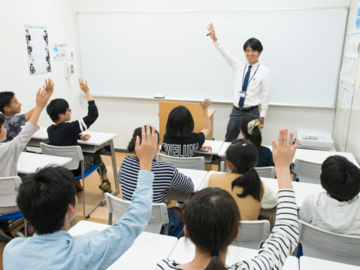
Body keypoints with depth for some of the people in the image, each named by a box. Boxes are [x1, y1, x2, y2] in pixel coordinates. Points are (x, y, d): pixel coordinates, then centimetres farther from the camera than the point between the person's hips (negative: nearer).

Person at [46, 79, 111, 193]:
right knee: (95, 153, 19)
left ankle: (77, 184, 36)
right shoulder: (68, 128, -27)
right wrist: (87, 92, -22)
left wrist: (80, 136, -1)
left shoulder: (50, 130, -5)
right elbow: (93, 115, -25)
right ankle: (105, 183, 33)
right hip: (75, 169, -6)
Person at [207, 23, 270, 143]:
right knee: (228, 140, 9)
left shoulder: (264, 71, -6)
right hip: (236, 111, 3)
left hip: (252, 112, -3)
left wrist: (262, 116, -2)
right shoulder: (239, 66, 5)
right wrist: (214, 39, -17)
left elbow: (265, 94, -4)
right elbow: (225, 54, -3)